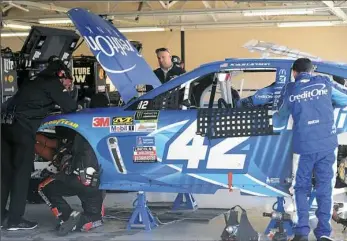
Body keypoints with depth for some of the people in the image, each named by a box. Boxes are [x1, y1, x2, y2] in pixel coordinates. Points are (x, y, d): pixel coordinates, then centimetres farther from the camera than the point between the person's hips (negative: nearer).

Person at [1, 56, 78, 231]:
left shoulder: (35, 80, 27)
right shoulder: (52, 83, 4)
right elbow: (69, 107, 0)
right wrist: (75, 107, 22)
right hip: (22, 127, -8)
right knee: (22, 172, -3)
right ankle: (15, 219, -4)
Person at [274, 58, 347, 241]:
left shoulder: (289, 89, 7)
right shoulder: (325, 83, 6)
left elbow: (281, 114, 22)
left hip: (303, 146, 0)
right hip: (327, 144, 0)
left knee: (301, 188, 9)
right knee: (325, 188, 6)